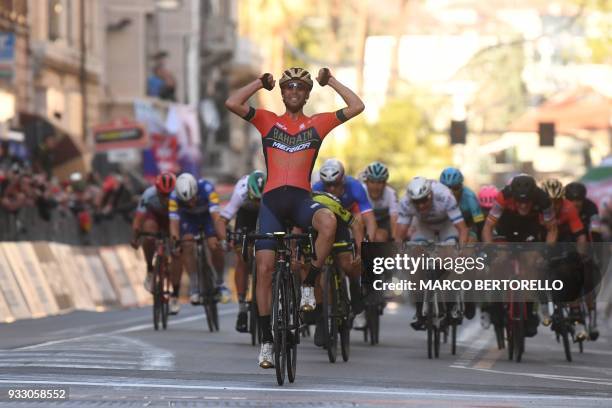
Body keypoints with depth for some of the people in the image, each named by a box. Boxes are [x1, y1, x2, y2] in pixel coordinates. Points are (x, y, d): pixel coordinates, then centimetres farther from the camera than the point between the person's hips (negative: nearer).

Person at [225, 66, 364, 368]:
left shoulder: (317, 124, 11)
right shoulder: (268, 121, 11)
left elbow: (356, 107, 5)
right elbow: (232, 103, -2)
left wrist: (330, 81, 10)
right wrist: (261, 83, 6)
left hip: (301, 199, -1)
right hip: (272, 199, 1)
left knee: (328, 221, -37)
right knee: (264, 269, -4)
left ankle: (308, 286, -17)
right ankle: (266, 340, 5)